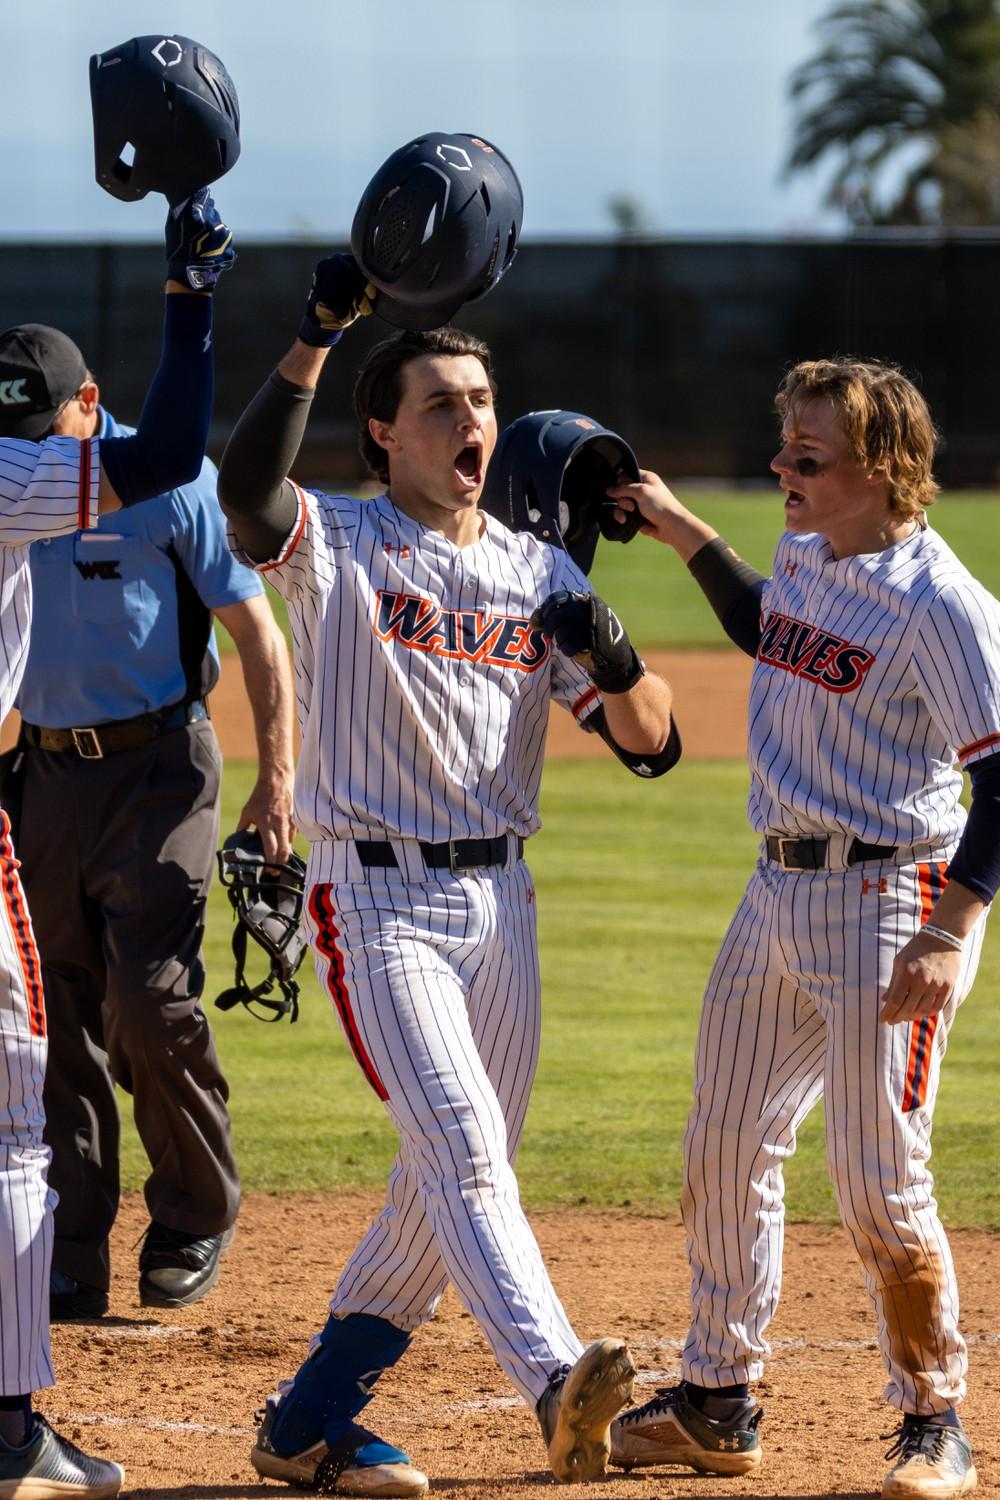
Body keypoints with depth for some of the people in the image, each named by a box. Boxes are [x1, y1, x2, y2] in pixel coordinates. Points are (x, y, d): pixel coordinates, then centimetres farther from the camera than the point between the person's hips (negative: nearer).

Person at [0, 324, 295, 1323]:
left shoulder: (169, 484, -7)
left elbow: (258, 633, -6)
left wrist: (275, 782, -14)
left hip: (158, 767, -5)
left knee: (149, 998, -15)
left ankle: (196, 1215, 5)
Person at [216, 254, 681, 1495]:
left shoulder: (542, 577, 12)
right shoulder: (337, 545, -2)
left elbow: (649, 744, 8)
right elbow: (247, 486, -26)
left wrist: (619, 667, -14)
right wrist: (316, 336, -32)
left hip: (500, 902, 6)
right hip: (375, 898, -6)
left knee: (445, 1187, 6)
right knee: (460, 1147, -20)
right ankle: (556, 1388, -36)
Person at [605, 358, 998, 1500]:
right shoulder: (804, 558, 8)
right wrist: (681, 532, 26)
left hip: (889, 898, -9)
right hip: (777, 893, 9)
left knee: (878, 1184, -8)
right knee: (724, 1150, 14)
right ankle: (716, 1404, 26)